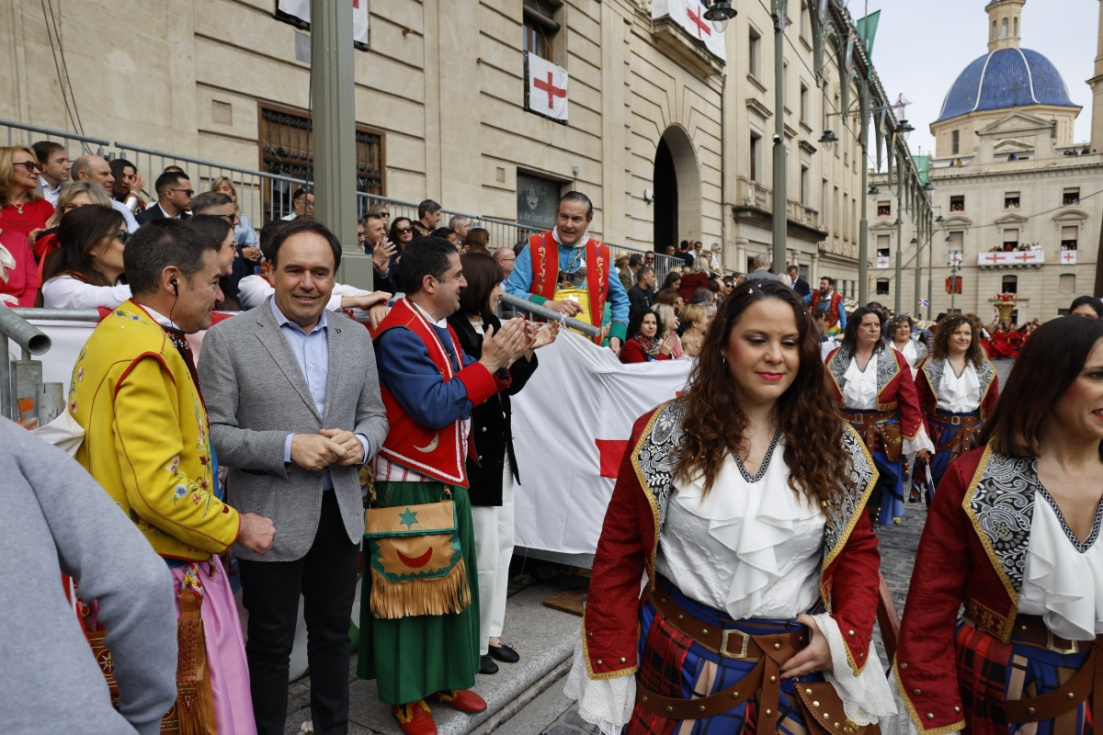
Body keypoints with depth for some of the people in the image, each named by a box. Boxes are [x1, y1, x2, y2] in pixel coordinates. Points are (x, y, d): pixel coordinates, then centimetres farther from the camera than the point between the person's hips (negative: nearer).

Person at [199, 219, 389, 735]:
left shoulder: (356, 336, 6)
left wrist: (360, 442, -12)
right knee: (271, 644, 13)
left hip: (340, 514, 4)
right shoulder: (228, 338, -8)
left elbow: (374, 413, 10)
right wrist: (287, 447, -22)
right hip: (270, 519, -4)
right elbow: (214, 432, -10)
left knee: (333, 634, 20)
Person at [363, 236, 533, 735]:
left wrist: (501, 362, -2)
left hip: (448, 481, 9)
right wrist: (488, 363, -20)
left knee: (450, 579, 17)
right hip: (411, 486, -9)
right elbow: (435, 409, -25)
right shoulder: (400, 335, -19)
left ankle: (443, 676, 33)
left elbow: (464, 399, 11)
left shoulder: (441, 328, 10)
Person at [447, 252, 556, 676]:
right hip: (473, 451, -9)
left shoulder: (491, 325, 8)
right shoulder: (454, 331, -16)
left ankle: (491, 633, 31)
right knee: (484, 553, 0)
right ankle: (473, 644, 19)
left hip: (499, 447, 9)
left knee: (503, 545, 16)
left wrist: (530, 350, 1)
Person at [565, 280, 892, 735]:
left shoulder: (833, 446, -2)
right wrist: (612, 667, -7)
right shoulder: (665, 435, -10)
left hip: (795, 668, 2)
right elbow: (619, 553, -6)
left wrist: (846, 634, -8)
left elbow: (858, 549, 7)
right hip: (679, 661, -2)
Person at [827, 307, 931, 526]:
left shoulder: (895, 359, -2)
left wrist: (917, 440, -7)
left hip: (883, 436, 0)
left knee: (875, 488, 10)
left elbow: (909, 401, -4)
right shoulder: (835, 358, 0)